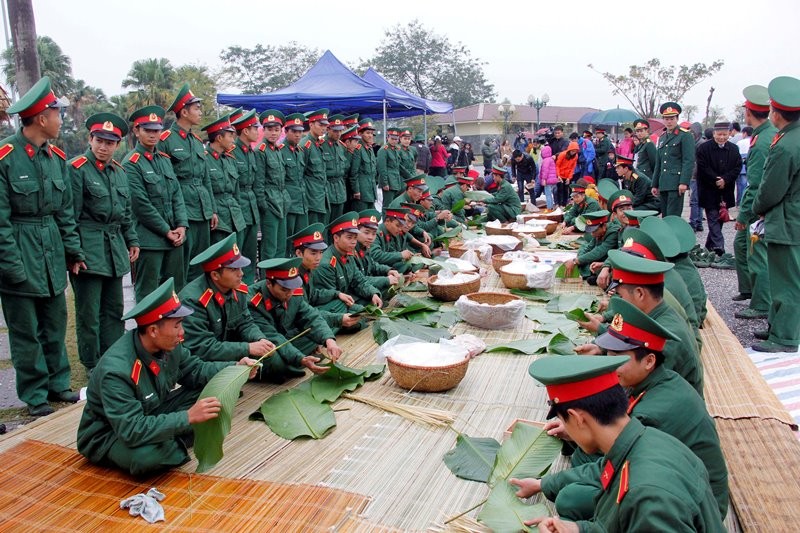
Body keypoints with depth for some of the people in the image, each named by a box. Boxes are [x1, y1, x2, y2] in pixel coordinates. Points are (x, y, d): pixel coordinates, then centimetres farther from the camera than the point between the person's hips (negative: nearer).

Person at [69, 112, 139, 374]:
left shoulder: (119, 171, 12)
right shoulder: (76, 169, -9)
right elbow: (70, 215, -11)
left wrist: (132, 241, 17)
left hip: (115, 250, 7)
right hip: (88, 250, -7)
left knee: (114, 310, 14)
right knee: (89, 312, 1)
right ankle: (93, 366, 14)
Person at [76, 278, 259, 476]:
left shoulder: (168, 345, -14)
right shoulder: (116, 370, -35)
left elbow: (194, 370, 3)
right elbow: (131, 431, -38)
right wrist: (188, 417, -40)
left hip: (150, 416, 7)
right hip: (108, 436, -6)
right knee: (147, 456, -38)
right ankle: (175, 447, -5)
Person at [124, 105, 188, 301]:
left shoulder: (164, 159, 13)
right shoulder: (131, 164, -8)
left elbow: (177, 194, 11)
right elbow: (141, 204, -13)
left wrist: (182, 226, -1)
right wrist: (167, 231, -11)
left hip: (174, 236, 7)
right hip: (149, 239, -7)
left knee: (177, 289, 13)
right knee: (147, 294, 1)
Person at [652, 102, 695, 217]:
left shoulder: (685, 136, -2)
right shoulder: (662, 138, 20)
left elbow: (689, 161, -10)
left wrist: (684, 182, -18)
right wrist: (655, 184, 18)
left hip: (676, 184, -7)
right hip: (663, 184, 7)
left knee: (673, 216, -10)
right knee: (665, 216, 9)